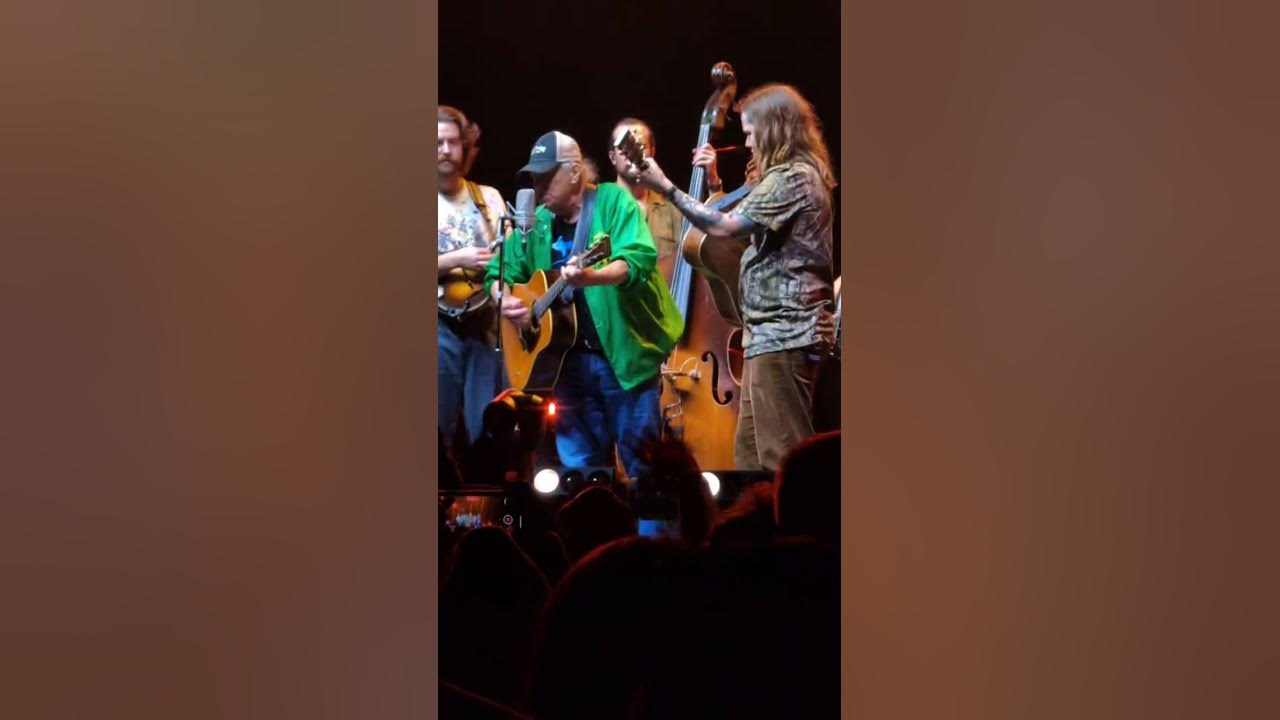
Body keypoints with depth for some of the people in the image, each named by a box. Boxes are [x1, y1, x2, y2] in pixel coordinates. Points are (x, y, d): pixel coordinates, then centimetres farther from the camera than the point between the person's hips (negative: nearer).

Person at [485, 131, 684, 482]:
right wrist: (504, 300, -5)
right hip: (569, 360, 5)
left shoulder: (613, 200, -6)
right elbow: (498, 272, 17)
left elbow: (638, 260, -20)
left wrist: (591, 278, -38)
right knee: (579, 466, 9)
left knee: (642, 465, 1)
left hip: (625, 353, -5)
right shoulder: (537, 222, 10)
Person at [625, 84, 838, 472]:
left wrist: (665, 187, -17)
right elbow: (740, 220, 27)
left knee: (781, 455, -8)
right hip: (779, 330, 11)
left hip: (783, 333, -11)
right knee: (749, 451, 14)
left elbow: (726, 227, -21)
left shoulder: (792, 177, -14)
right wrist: (714, 180, 18)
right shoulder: (798, 175, 19)